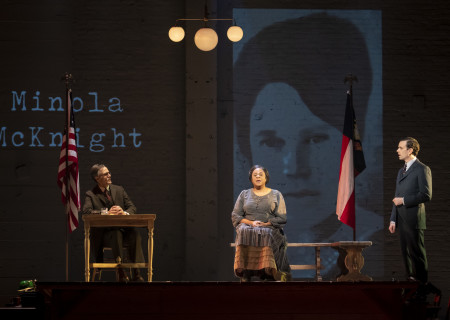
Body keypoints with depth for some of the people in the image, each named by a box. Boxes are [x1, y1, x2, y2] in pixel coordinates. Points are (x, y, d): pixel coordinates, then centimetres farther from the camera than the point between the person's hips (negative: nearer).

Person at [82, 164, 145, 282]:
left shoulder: (119, 190, 17)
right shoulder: (91, 195, 6)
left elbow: (132, 207, 10)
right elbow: (86, 211, -12)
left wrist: (124, 213, -14)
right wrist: (106, 214, -24)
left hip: (123, 228, 3)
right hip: (105, 232, -3)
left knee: (135, 235, -30)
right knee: (116, 234, -38)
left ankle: (136, 272, -36)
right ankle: (121, 272, -42)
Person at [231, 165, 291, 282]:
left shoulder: (276, 195, 15)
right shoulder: (244, 194, 20)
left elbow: (282, 218, 6)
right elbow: (235, 216, 11)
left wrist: (265, 224, -10)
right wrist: (251, 222, -8)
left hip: (270, 229, -1)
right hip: (247, 227, 1)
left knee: (265, 235, -38)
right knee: (245, 232, -36)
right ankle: (245, 273, -45)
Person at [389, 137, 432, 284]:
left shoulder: (422, 169, -7)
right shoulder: (401, 171, 20)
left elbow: (426, 195, -15)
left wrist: (404, 200, -12)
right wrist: (393, 219, 15)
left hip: (414, 220, -8)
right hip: (402, 220, 8)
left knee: (417, 253, -5)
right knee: (406, 253, 9)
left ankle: (422, 284, 0)